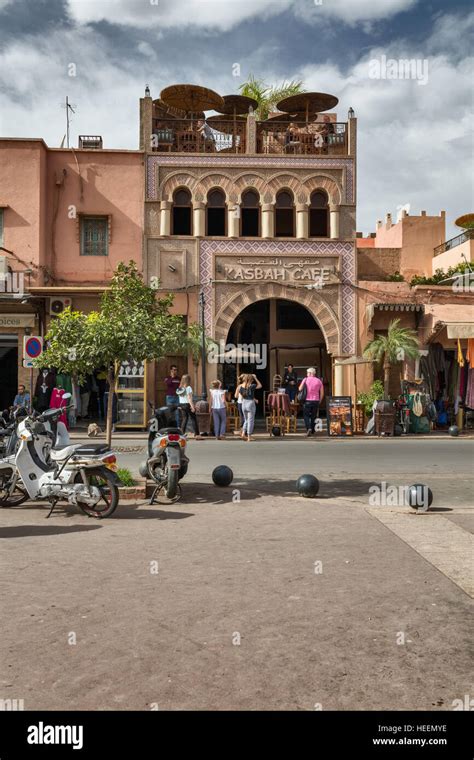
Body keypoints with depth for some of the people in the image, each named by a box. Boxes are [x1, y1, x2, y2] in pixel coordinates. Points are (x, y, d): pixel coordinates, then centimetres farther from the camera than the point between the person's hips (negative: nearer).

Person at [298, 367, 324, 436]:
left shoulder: (305, 379, -1)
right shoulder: (319, 381, 6)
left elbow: (300, 389, -7)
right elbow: (322, 393, 5)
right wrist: (319, 401, 15)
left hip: (307, 400, -2)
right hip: (316, 401, 2)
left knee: (306, 415, 4)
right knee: (313, 416, 12)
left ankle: (309, 428, -17)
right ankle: (312, 431, 14)